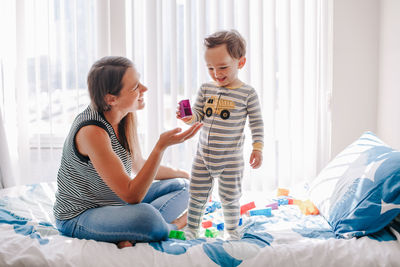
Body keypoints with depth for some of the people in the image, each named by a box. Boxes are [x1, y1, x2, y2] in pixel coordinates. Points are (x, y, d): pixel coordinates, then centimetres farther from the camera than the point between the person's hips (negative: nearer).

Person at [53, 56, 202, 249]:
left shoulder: (126, 117, -2)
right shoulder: (92, 131, -29)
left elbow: (139, 165, 15)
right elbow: (132, 195, -30)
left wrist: (183, 174, 14)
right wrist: (161, 146, -36)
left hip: (115, 202, 10)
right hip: (78, 217, -10)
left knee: (181, 187, 9)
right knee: (145, 215, -38)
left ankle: (128, 236, -11)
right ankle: (173, 226, -4)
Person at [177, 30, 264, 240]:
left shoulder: (247, 93, -8)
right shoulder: (206, 89, 2)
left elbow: (257, 123, -3)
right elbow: (198, 115, 4)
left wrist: (258, 147, -8)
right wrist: (189, 118, -17)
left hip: (231, 159, -3)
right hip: (203, 156, 3)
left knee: (230, 198, 10)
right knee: (197, 195, 10)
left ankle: (232, 231, 30)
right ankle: (191, 228, 28)